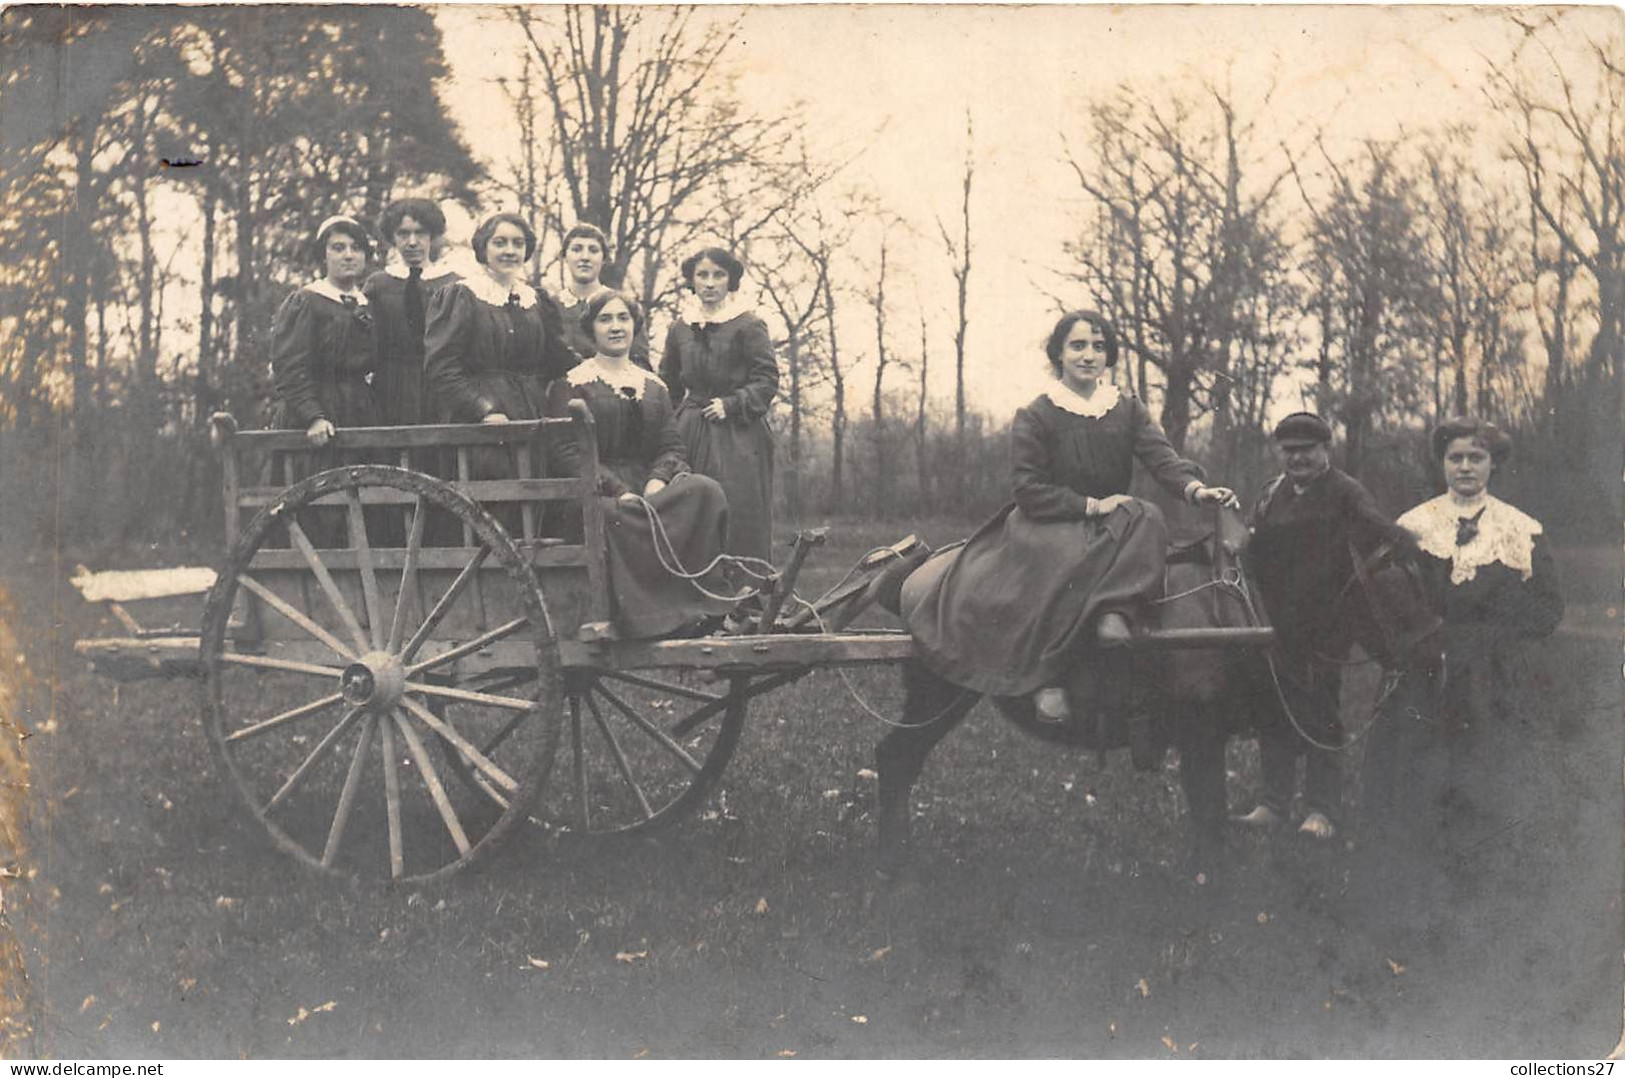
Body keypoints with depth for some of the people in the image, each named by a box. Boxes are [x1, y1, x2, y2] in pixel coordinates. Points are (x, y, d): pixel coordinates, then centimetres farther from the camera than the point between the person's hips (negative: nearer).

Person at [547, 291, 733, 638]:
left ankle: (693, 606, -24)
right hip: (599, 495, -4)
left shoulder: (653, 387, 22)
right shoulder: (571, 385, 6)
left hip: (649, 489, 4)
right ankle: (647, 617, -28)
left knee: (705, 491, -25)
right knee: (618, 518, -40)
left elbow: (673, 447, 13)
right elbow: (567, 455, -6)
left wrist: (657, 482, -11)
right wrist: (620, 491, -19)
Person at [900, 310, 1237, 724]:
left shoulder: (1129, 409, 12)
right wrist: (1092, 506, -18)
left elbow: (1161, 456, -5)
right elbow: (1030, 492, -8)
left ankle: (1115, 613, -45)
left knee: (1148, 519, -30)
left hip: (1112, 529, 4)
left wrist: (1195, 487, -27)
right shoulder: (1034, 418, 0)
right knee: (1065, 562, -38)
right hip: (1047, 527, -4)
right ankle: (1044, 679, -35)